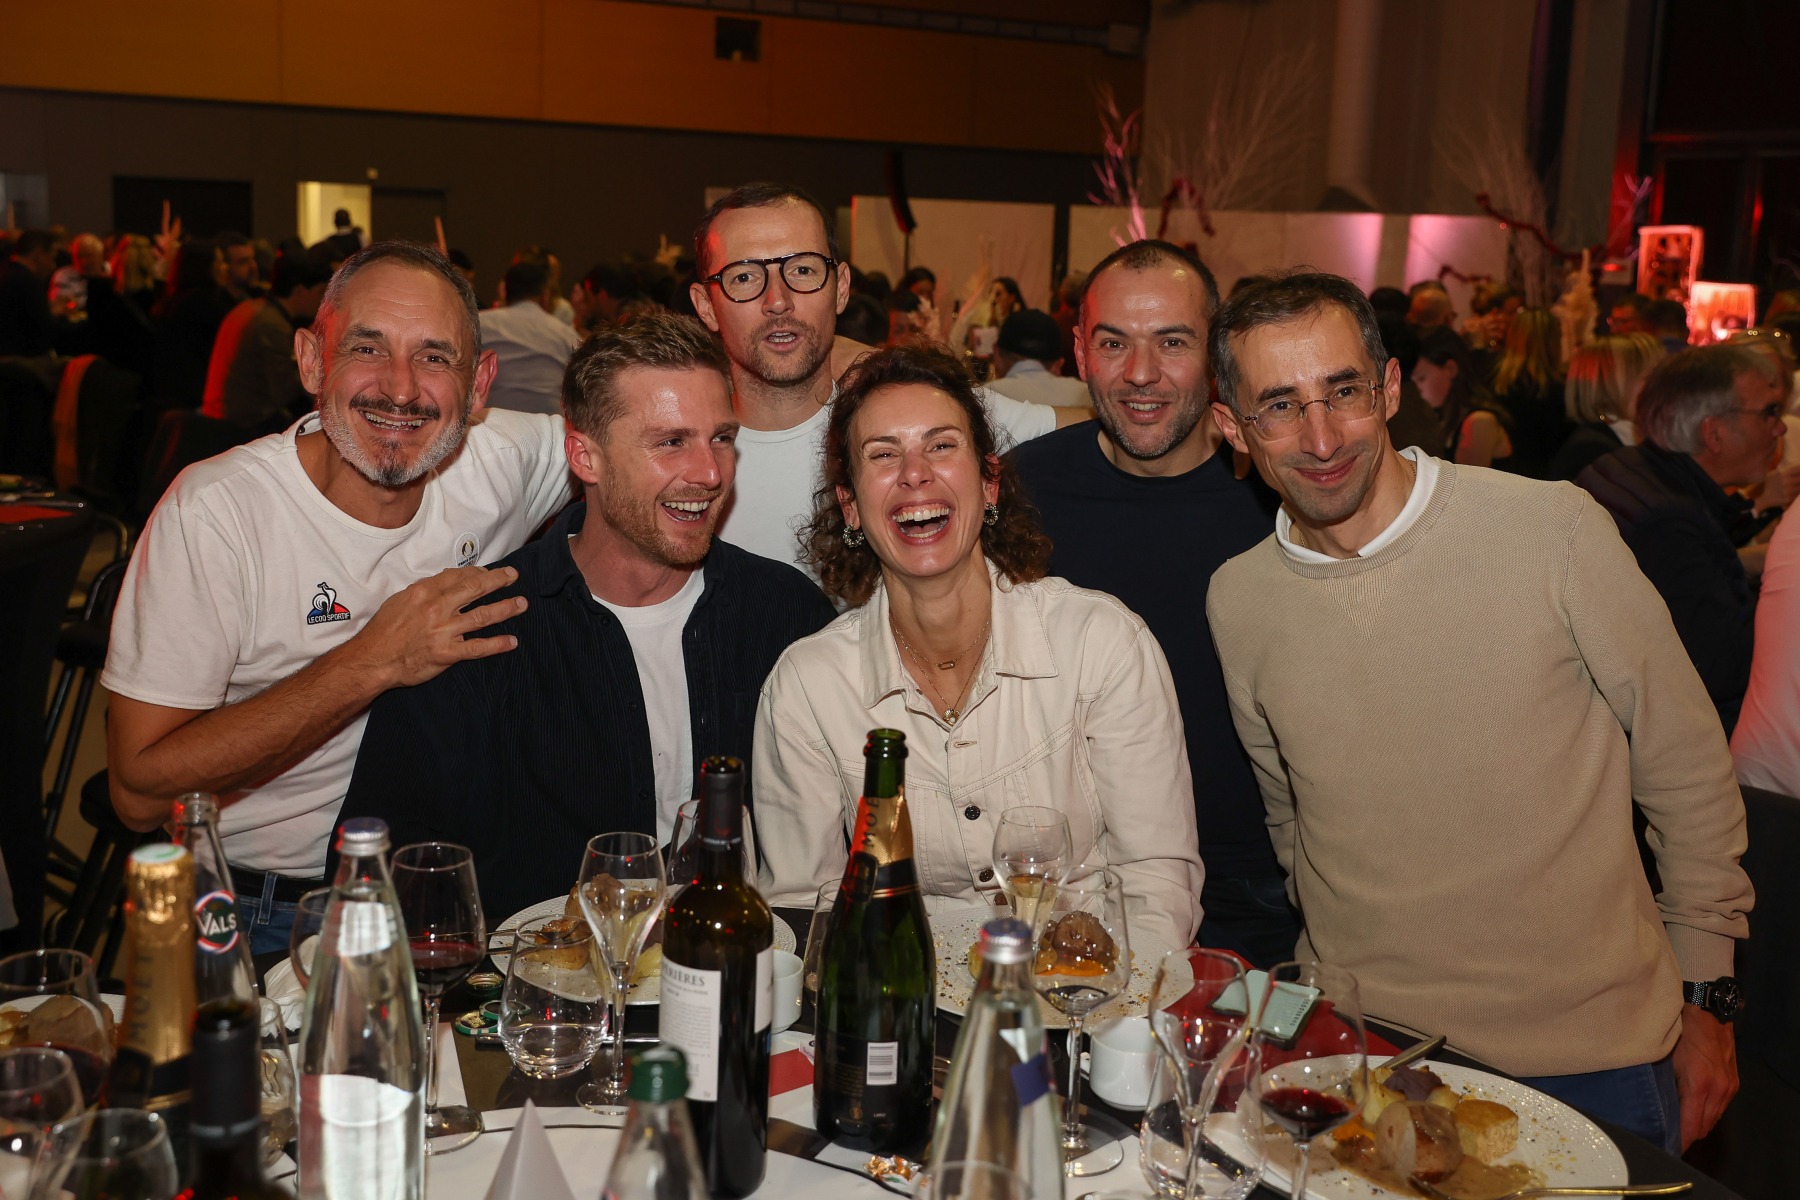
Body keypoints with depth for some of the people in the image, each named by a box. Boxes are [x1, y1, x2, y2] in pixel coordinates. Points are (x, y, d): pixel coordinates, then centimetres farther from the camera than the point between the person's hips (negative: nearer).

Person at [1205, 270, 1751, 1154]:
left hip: (1589, 1054, -2)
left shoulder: (1555, 532, -13)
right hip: (1356, 1047, 3)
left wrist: (1704, 999, 1)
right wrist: (1342, 964, 13)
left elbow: (1687, 771, -3)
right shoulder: (1236, 600, -2)